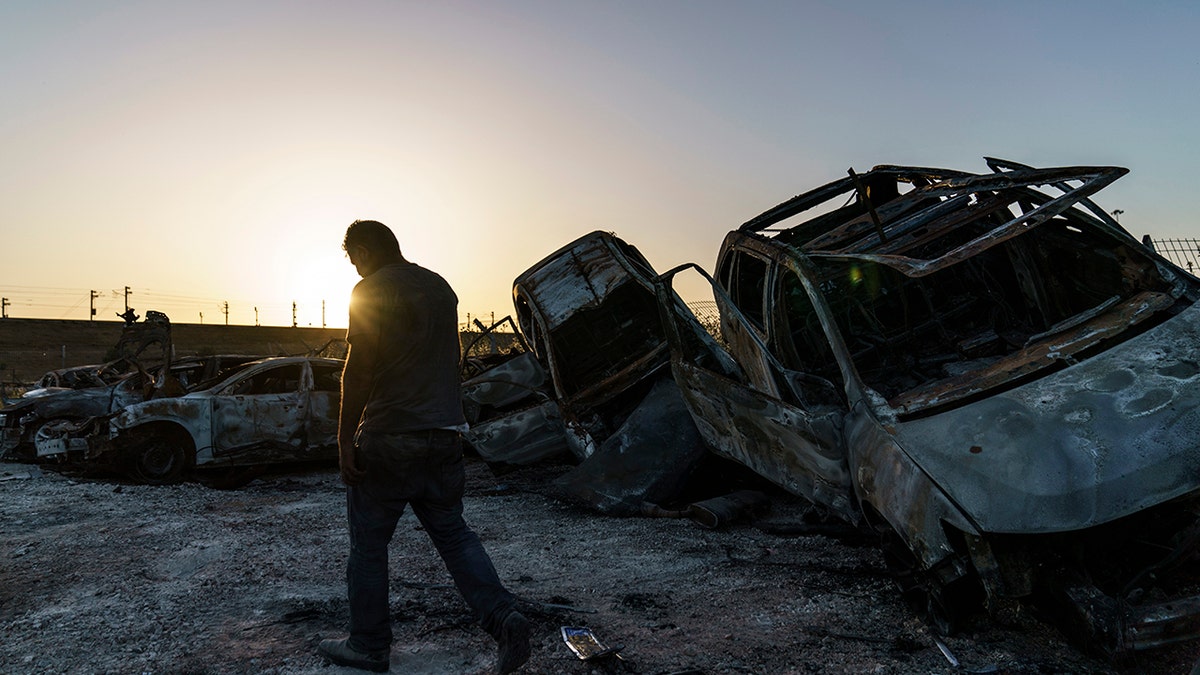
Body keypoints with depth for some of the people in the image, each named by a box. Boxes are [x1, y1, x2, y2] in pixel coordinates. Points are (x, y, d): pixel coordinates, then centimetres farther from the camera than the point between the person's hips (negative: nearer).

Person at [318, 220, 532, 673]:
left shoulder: (372, 291, -9)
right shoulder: (441, 287, 13)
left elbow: (359, 370, -14)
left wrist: (345, 440, -9)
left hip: (389, 437, -6)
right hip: (445, 435, 7)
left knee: (368, 543, 10)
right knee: (453, 533, 14)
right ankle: (505, 619, 2)